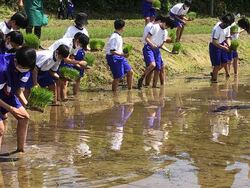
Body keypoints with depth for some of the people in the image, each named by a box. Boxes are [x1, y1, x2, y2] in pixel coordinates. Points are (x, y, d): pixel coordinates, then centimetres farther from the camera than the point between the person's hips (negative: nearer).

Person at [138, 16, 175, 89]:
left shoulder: (165, 33, 17)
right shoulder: (155, 27, -4)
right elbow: (147, 38, -9)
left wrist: (169, 51, 7)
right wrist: (152, 45, -25)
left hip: (157, 50, 8)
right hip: (149, 48, -8)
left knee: (158, 69, 3)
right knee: (152, 64, -29)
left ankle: (154, 86, 13)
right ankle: (141, 79, -17)